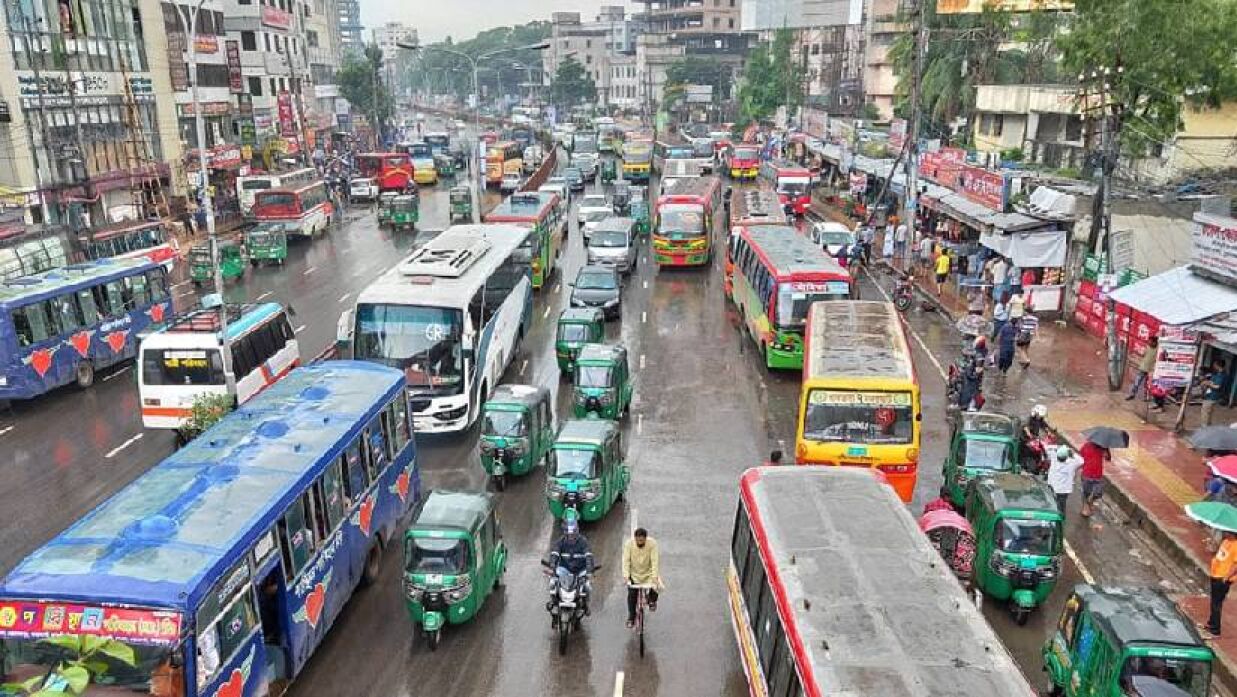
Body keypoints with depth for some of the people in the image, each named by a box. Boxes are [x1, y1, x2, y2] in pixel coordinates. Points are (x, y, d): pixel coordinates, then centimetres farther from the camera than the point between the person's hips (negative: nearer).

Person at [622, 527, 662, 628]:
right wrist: (626, 577, -33)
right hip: (634, 574, 0)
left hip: (648, 573, 0)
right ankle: (631, 618, 12)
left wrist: (654, 578, -35)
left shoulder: (652, 544, -23)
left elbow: (655, 561, -26)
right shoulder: (628, 544, -21)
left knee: (654, 587, -19)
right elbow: (626, 561, -23)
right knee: (632, 595, -7)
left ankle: (652, 601, 16)